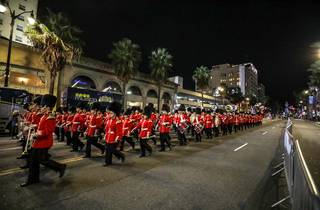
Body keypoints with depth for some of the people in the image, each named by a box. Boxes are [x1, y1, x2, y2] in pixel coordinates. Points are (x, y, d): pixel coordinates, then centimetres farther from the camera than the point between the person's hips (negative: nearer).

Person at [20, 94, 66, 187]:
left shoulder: (50, 118, -21)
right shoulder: (44, 116, 10)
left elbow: (47, 131, -25)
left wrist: (36, 135, -16)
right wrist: (36, 134, 7)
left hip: (44, 142, -10)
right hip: (39, 142, 10)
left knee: (42, 160, -2)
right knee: (34, 160, 15)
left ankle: (61, 167, 12)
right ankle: (32, 179, 28)